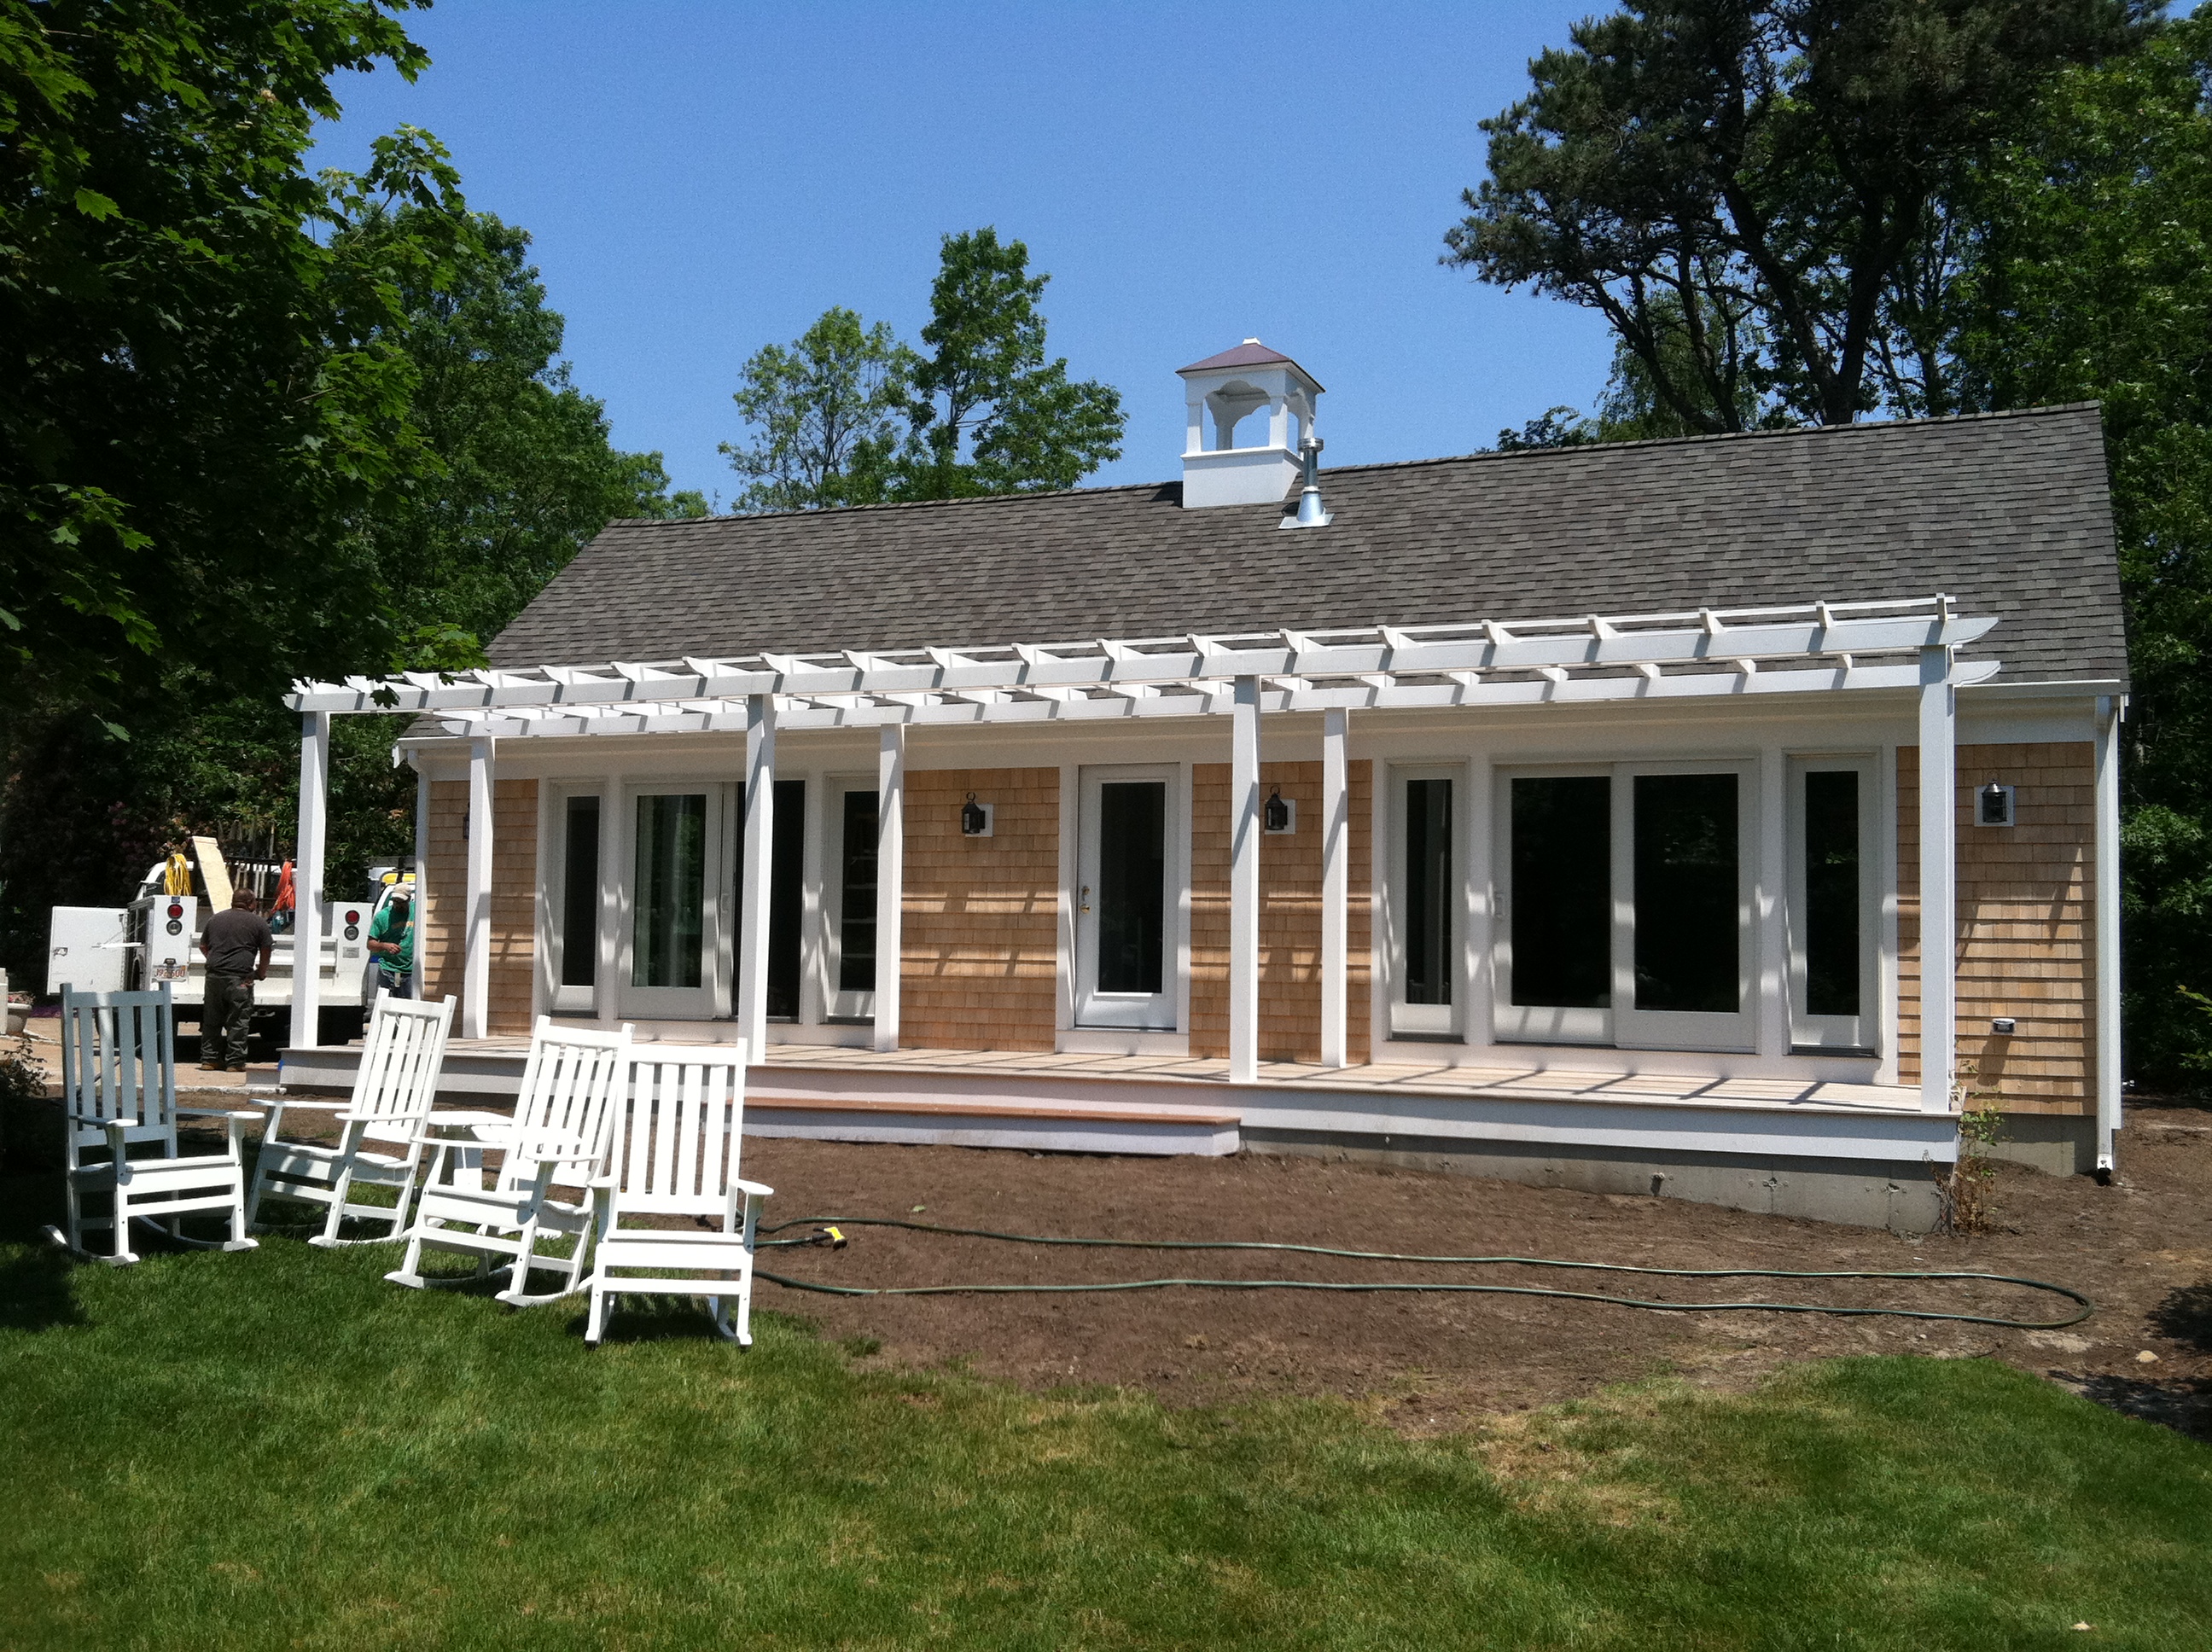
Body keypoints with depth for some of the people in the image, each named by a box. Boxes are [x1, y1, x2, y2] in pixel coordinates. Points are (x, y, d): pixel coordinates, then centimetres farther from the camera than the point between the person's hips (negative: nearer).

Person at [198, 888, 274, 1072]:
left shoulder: (215, 919, 17)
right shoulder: (257, 923, 5)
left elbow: (203, 946, 25)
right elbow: (266, 950, 10)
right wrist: (261, 972, 25)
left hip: (214, 975, 4)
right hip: (240, 978, -4)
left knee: (211, 1021, 12)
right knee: (238, 1021, 0)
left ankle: (209, 1058, 15)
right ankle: (235, 1061, 0)